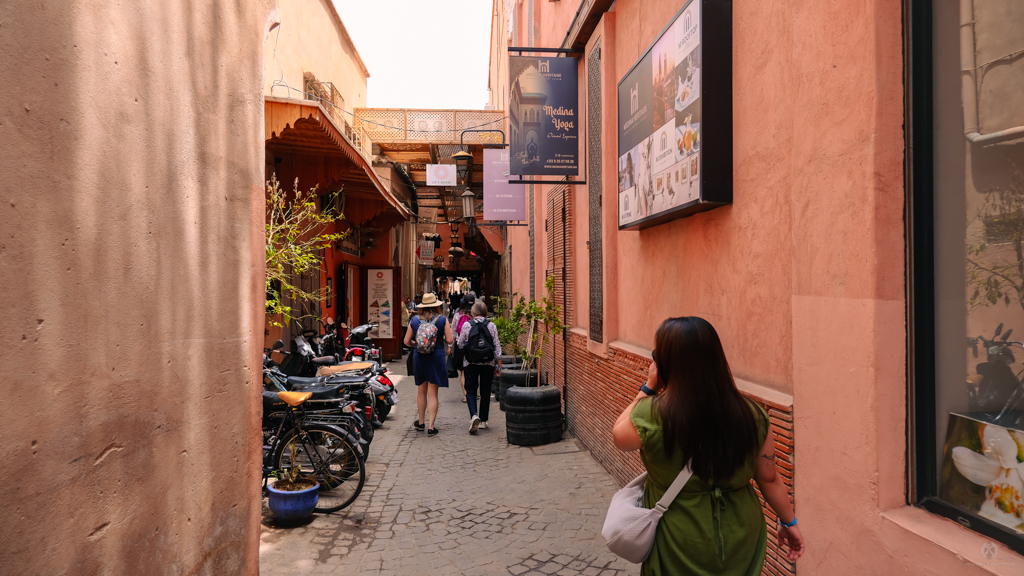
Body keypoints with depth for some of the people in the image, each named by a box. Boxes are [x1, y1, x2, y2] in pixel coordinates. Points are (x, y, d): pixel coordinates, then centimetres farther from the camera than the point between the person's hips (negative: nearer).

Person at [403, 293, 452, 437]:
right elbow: (449, 340, -7)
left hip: (419, 357, 2)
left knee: (421, 391, 17)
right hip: (436, 357, -2)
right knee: (432, 393, 1)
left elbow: (407, 341, 4)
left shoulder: (414, 320, 1)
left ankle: (420, 422, 29)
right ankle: (431, 427, 1)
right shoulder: (443, 319, -5)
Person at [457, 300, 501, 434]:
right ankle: (483, 420, 18)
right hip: (488, 363, 1)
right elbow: (497, 346, -2)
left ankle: (474, 415, -16)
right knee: (485, 392, 12)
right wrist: (499, 366, 5)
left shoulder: (466, 325, -5)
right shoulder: (492, 326, -3)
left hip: (470, 363, -1)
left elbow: (460, 345, 2)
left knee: (471, 390, 6)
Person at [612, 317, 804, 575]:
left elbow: (619, 436, -4)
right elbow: (769, 479, -2)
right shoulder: (753, 416, -14)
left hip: (679, 551, -3)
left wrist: (647, 389, -1)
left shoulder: (652, 416, -25)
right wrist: (789, 522, 15)